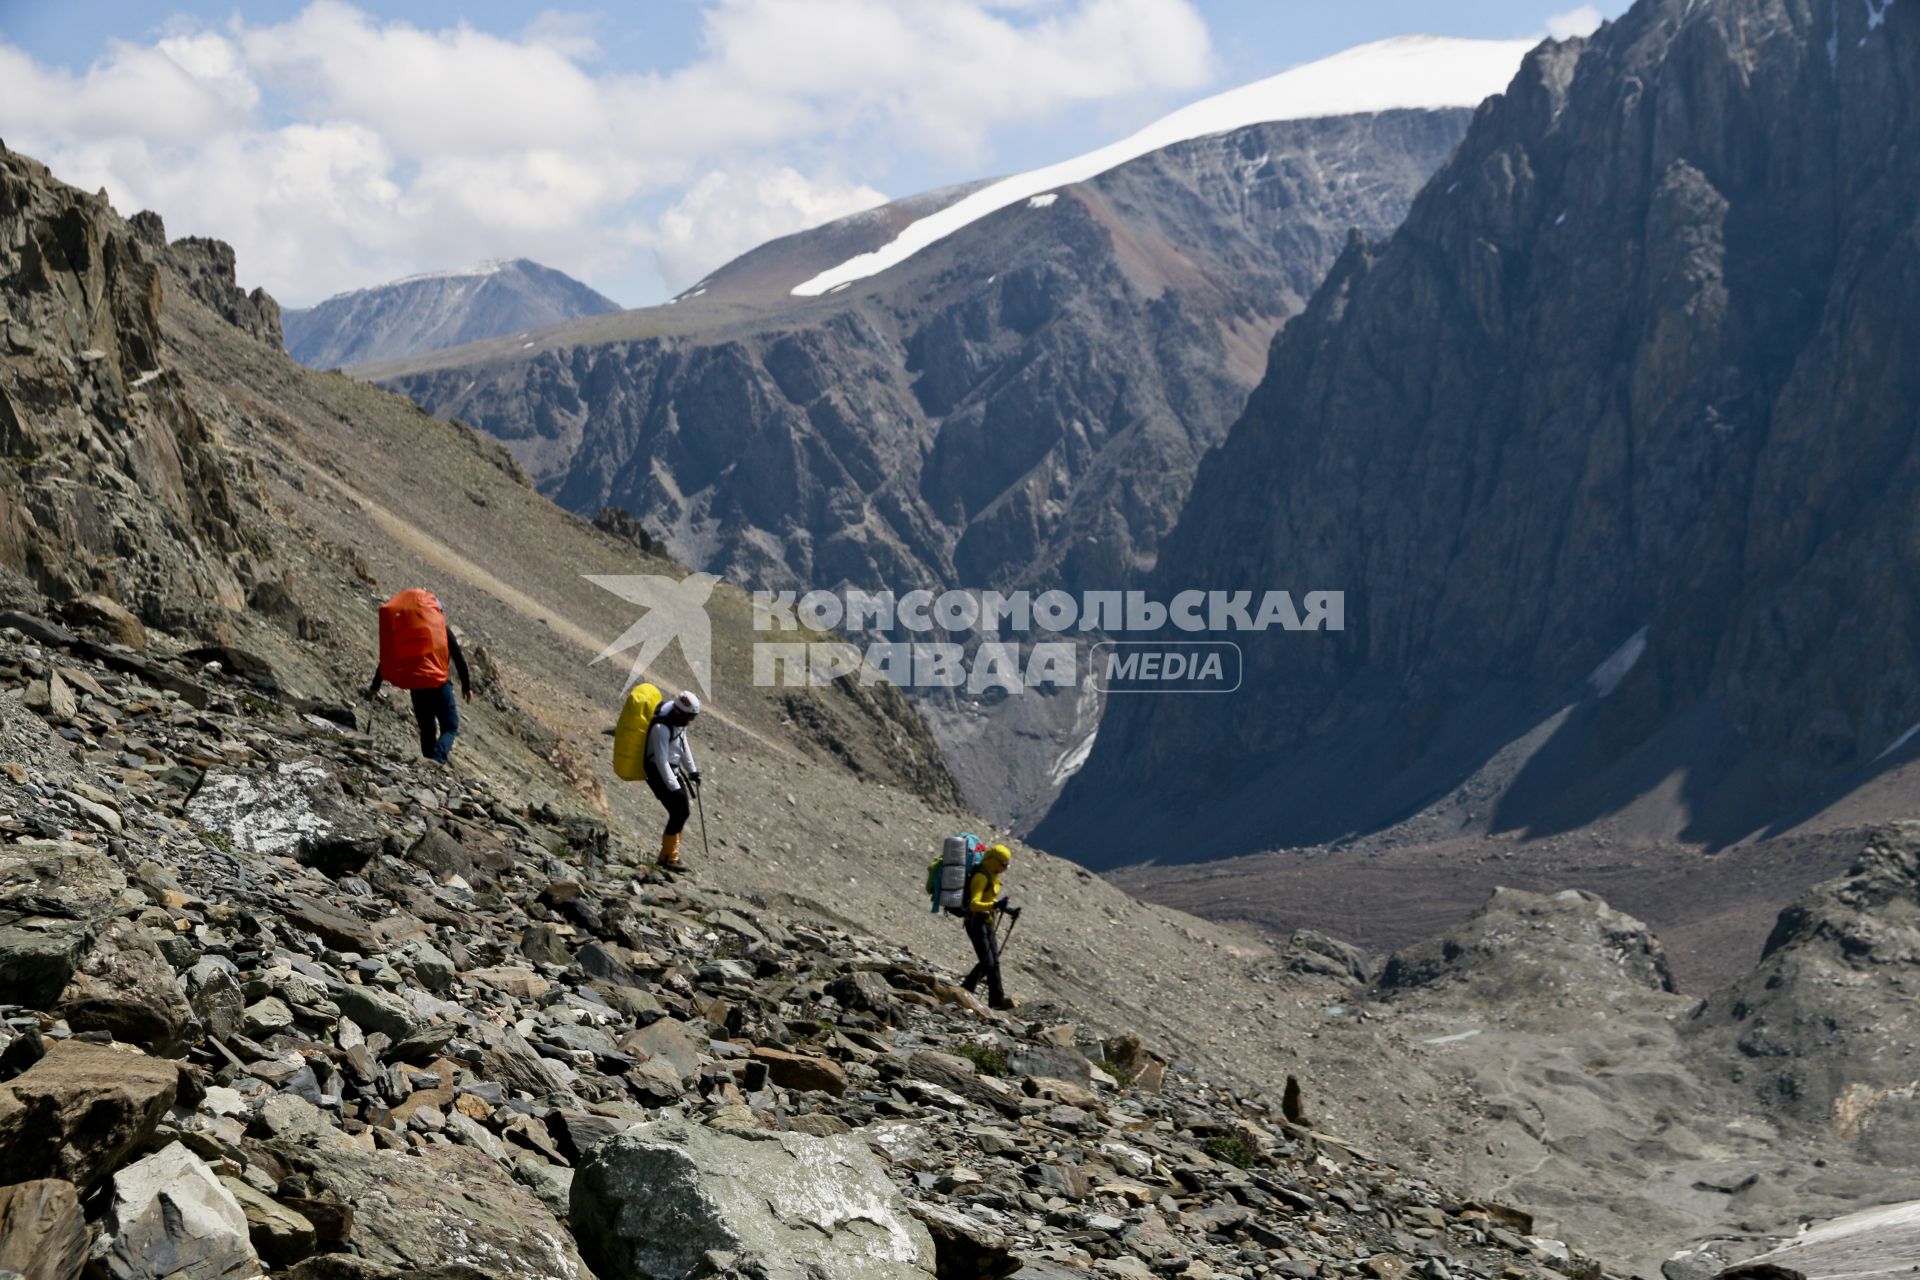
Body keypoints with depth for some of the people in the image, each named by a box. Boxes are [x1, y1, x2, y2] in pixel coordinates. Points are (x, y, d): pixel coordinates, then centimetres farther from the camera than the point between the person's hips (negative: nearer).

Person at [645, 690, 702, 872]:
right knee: (678, 813, -11)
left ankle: (667, 854, 21)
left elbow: (683, 743, 14)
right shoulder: (661, 728, -29)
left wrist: (692, 770, 16)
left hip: (673, 768, 9)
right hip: (658, 773, -9)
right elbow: (662, 762, -28)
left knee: (684, 809, 11)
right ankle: (669, 859, 0)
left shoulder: (678, 720, -2)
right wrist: (674, 788, -27)